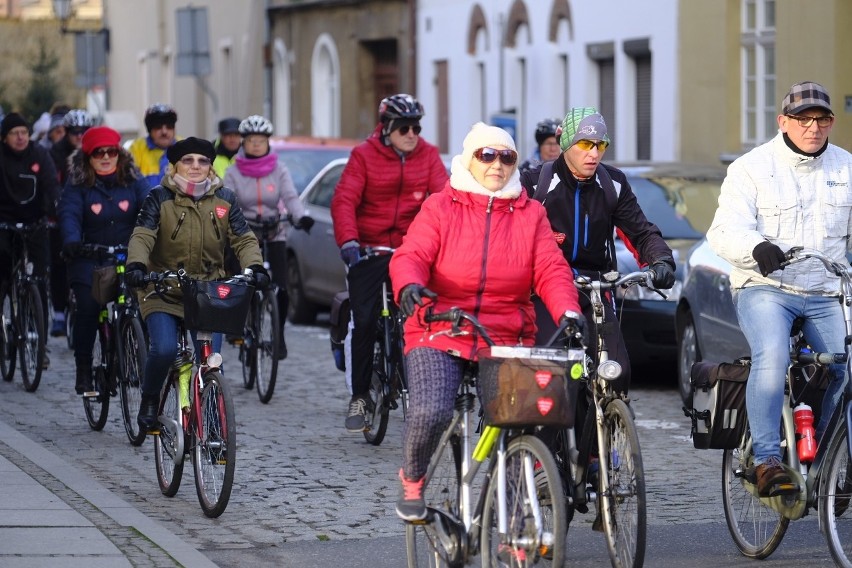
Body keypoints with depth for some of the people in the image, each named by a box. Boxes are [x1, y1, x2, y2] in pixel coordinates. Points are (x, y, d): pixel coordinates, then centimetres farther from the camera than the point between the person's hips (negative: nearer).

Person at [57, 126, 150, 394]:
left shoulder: (134, 181, 4)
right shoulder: (77, 186, 0)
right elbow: (69, 214, -14)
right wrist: (71, 240, -35)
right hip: (90, 259, -1)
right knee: (88, 308, -15)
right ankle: (83, 370, -3)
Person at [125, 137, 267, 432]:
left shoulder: (224, 199, 6)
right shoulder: (160, 198, -2)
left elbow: (244, 239, 1)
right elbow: (142, 236, -12)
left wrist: (255, 267, -19)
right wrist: (136, 265, -33)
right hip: (164, 293, -2)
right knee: (164, 350, -22)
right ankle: (149, 400, 5)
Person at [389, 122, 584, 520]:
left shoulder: (530, 215, 11)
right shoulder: (441, 208, 5)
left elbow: (551, 270, 0)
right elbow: (411, 255, -7)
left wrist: (567, 311, -20)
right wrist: (409, 285, -30)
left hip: (508, 340, 2)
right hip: (440, 335, -2)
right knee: (429, 413, -25)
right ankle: (412, 479, 7)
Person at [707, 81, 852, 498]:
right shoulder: (751, 168, -2)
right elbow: (726, 232, -13)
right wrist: (758, 247, -35)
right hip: (765, 288, -4)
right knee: (772, 357, -31)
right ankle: (766, 461, -26)